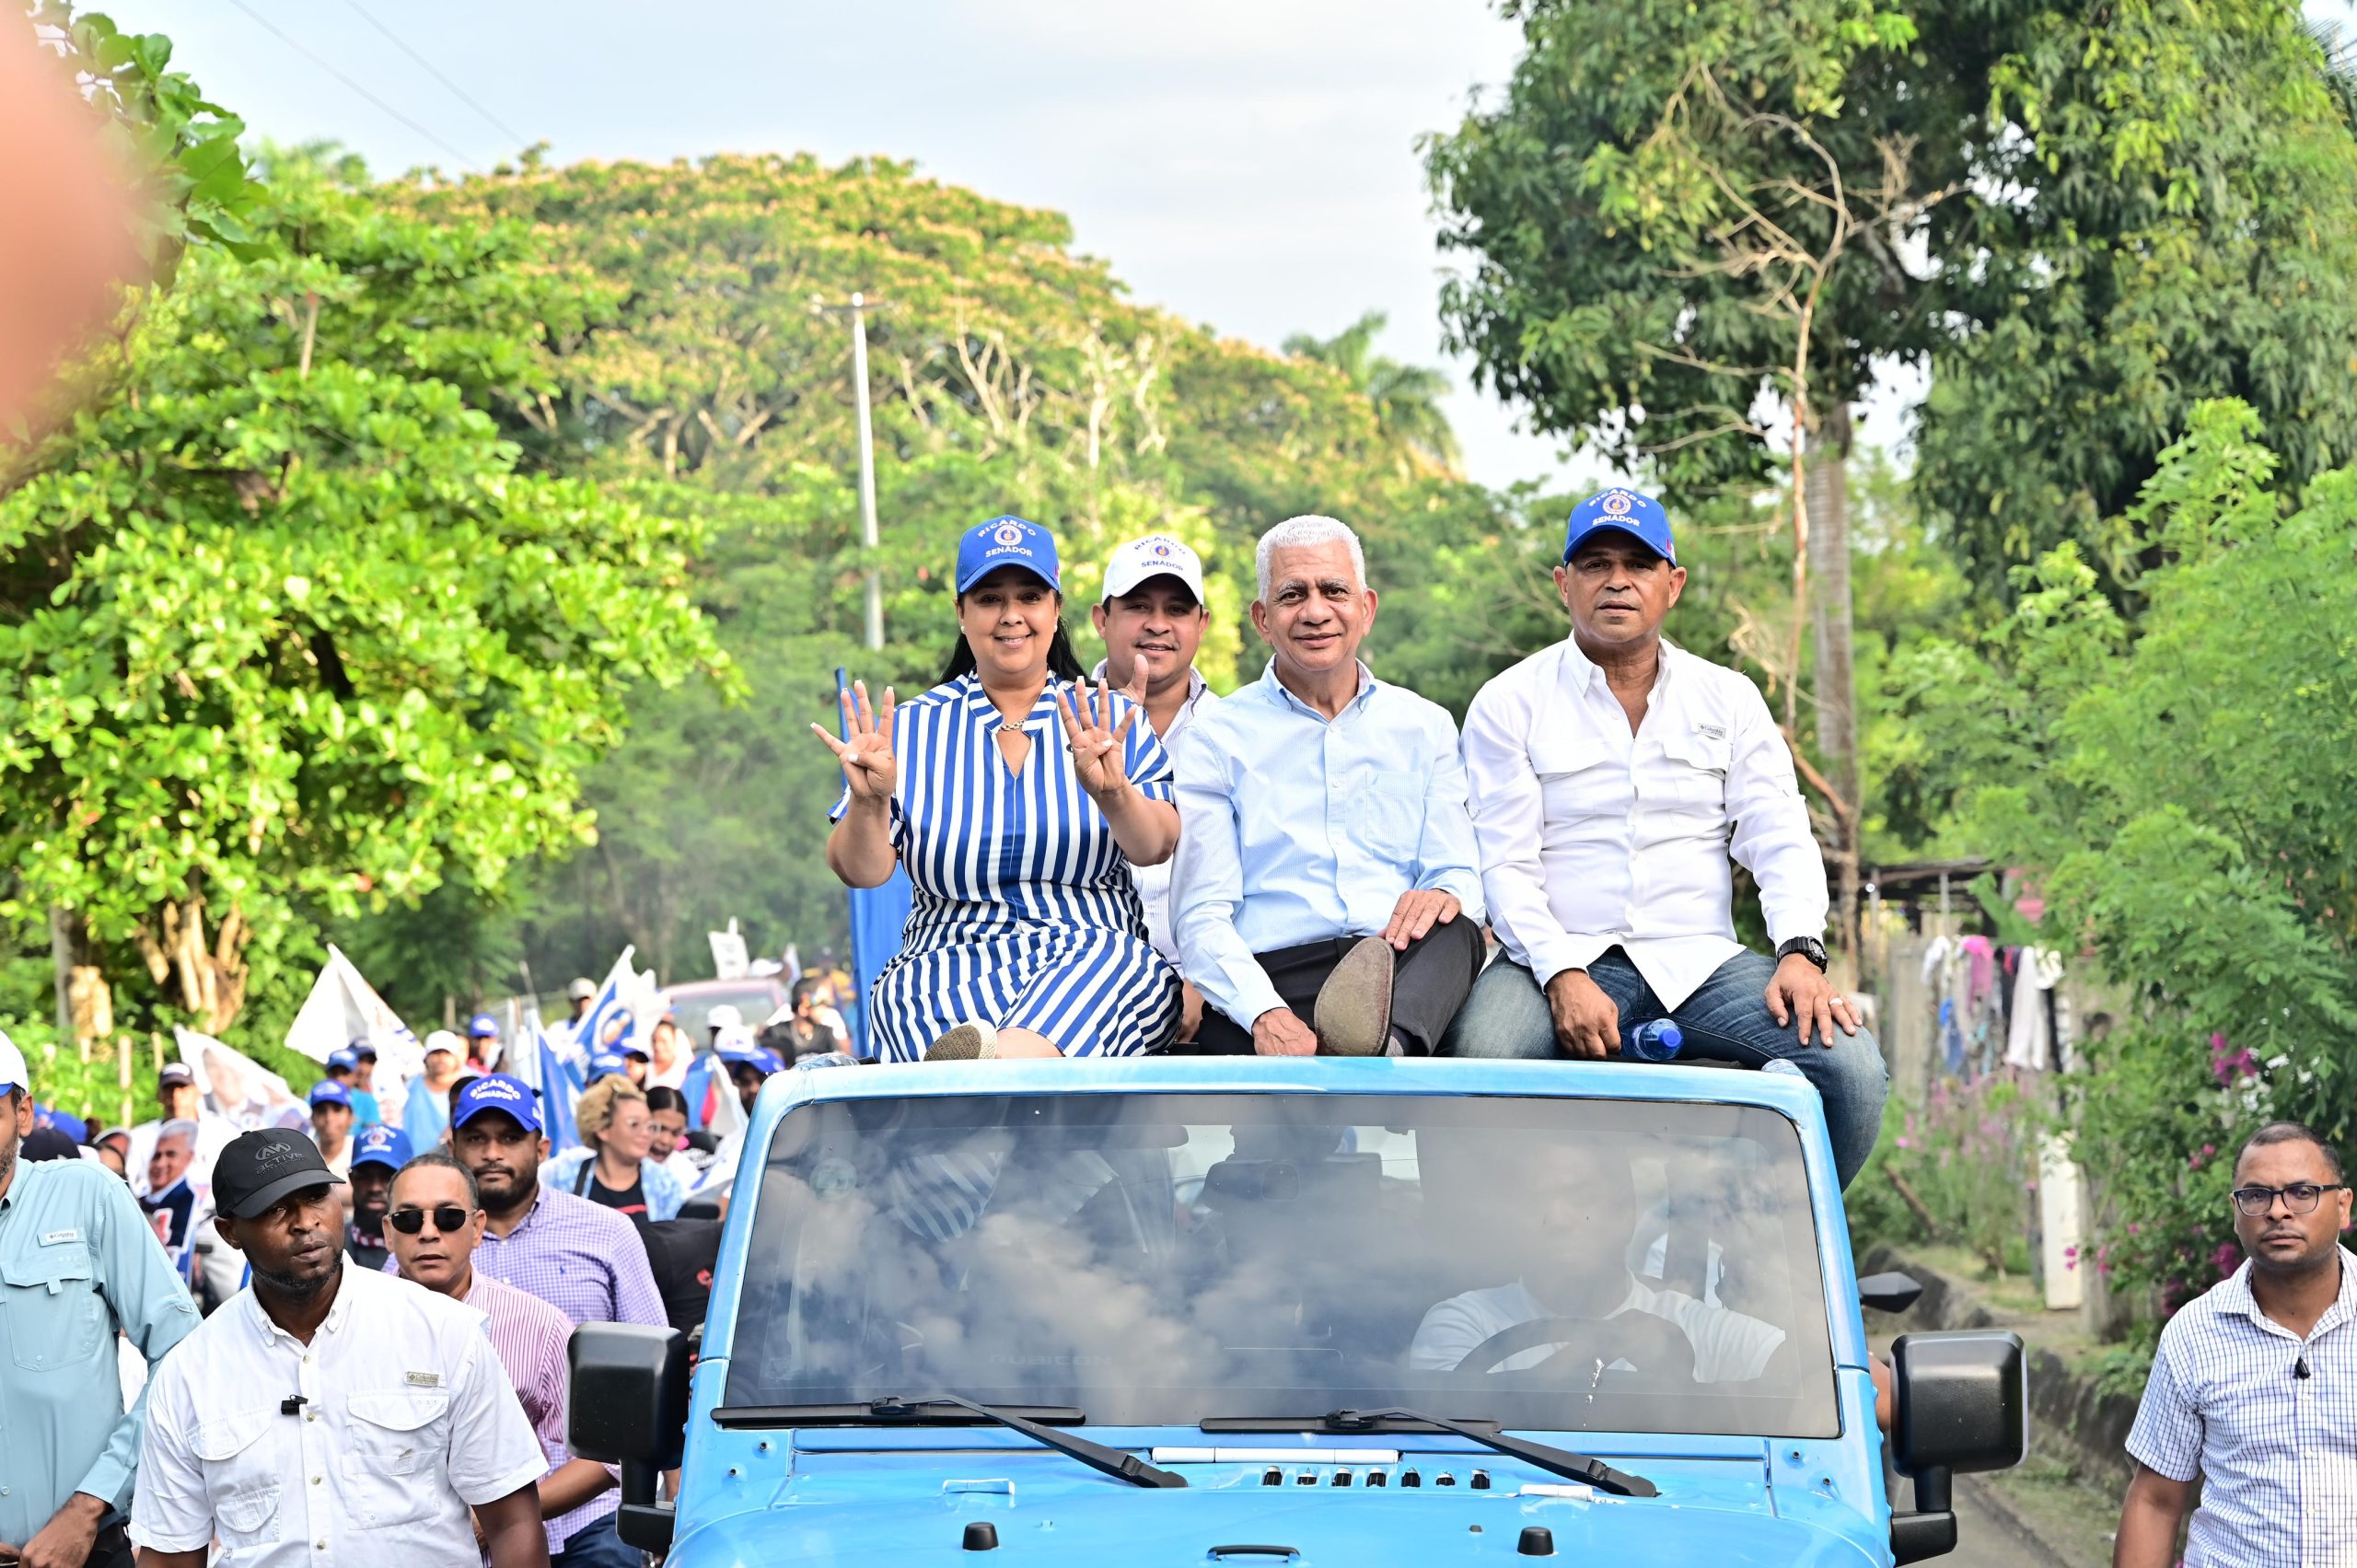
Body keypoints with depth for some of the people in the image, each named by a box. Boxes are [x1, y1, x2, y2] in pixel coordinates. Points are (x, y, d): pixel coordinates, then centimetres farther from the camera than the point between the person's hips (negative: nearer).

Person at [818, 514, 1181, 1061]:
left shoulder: (1113, 721, 13)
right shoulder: (912, 727, 13)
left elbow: (1156, 850, -3)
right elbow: (862, 871, 2)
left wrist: (1114, 794, -26)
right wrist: (868, 803, -20)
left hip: (1098, 960, 0)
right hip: (950, 966, 0)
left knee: (1117, 958, -37)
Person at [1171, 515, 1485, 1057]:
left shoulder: (1426, 727, 21)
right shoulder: (1215, 741, 12)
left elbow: (1458, 874, 13)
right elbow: (1202, 917, 2)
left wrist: (1444, 895, -17)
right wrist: (1265, 1014, -20)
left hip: (1410, 971, 3)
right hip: (1270, 977, -3)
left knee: (1451, 929, -39)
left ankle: (1387, 1039, -61)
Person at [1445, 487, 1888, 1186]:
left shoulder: (1728, 698, 17)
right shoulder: (1510, 704, 8)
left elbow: (1780, 838, 9)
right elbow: (1505, 864, 0)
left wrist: (1800, 951, -11)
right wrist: (1562, 977, -17)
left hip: (1698, 963, 3)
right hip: (1562, 960, -2)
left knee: (1853, 1068, -23)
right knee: (1481, 1058, -37)